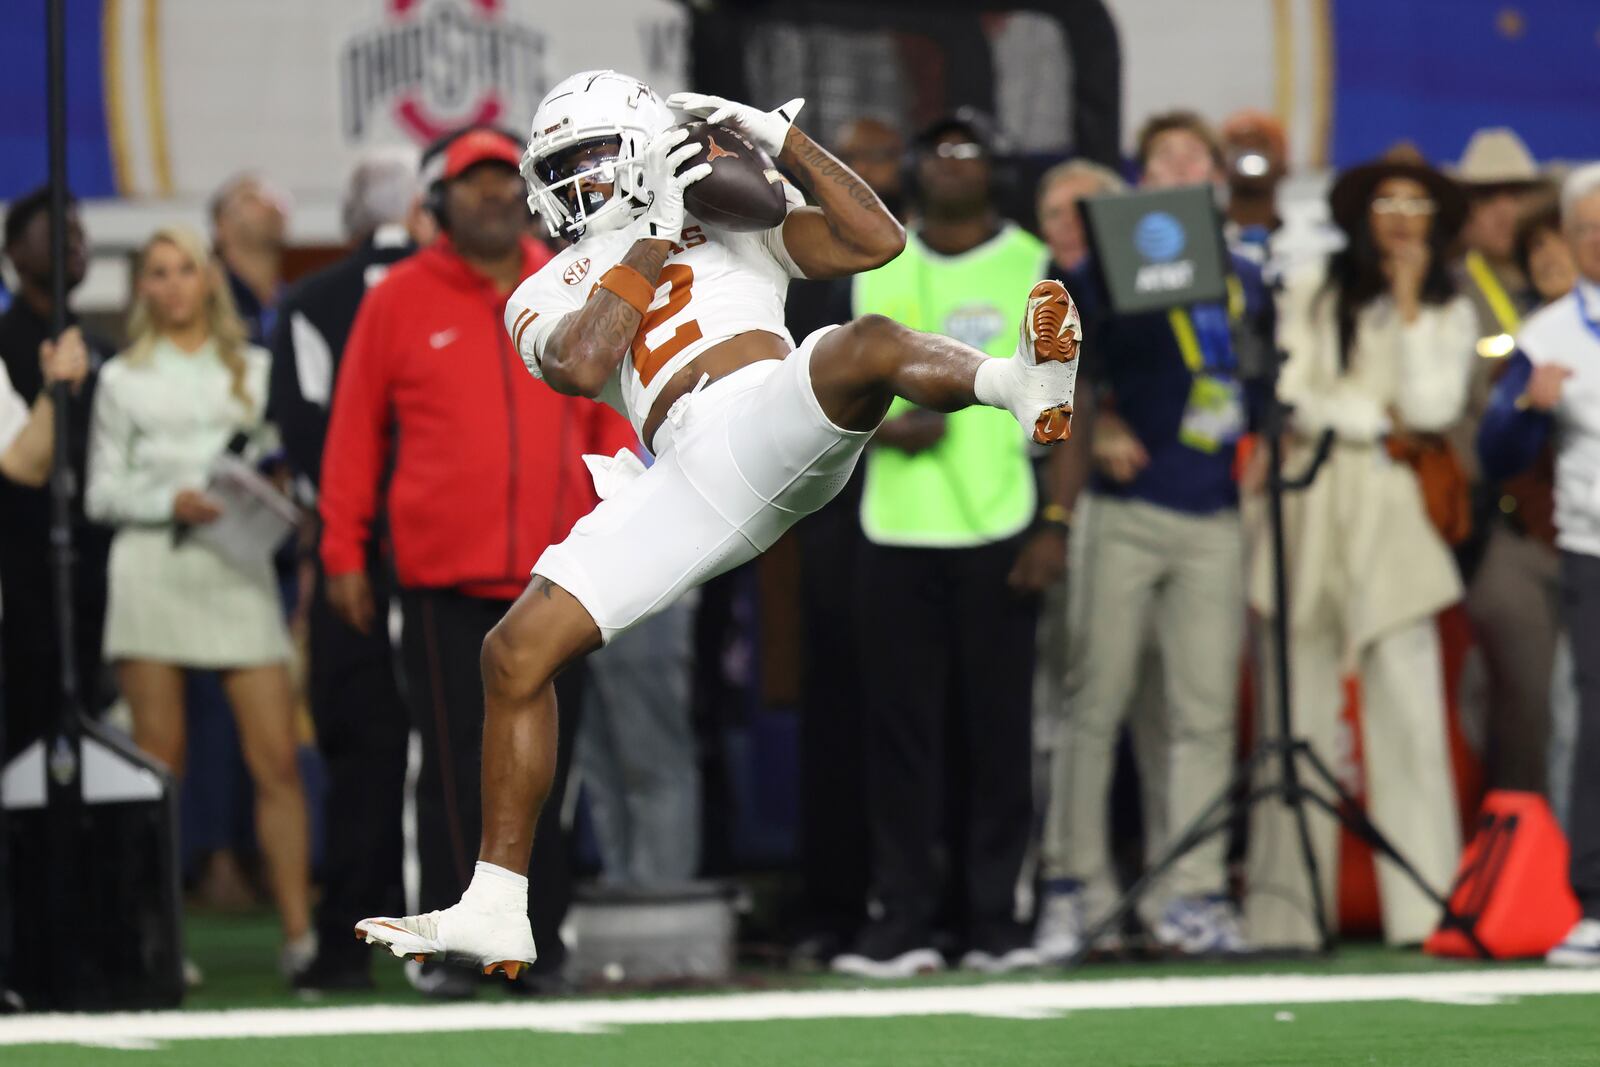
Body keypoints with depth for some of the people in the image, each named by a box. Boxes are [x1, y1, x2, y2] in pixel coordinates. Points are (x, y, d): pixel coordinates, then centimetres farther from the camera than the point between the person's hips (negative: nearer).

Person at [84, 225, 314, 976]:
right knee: (160, 761, -2)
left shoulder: (253, 370, 17)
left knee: (276, 757, -9)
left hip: (239, 568, 1)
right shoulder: (124, 379, 13)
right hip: (153, 568, -1)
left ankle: (299, 932, -9)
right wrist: (171, 503, -8)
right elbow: (101, 492, 8)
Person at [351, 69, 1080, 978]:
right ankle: (496, 914, -2)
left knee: (867, 345, -35)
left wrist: (781, 139, 12)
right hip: (694, 480, 2)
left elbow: (878, 240, 17)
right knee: (519, 651, -7)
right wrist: (653, 237, 7)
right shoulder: (546, 295, 27)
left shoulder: (736, 226, 28)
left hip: (786, 419, -1)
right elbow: (581, 366, 3)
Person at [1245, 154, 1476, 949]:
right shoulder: (1311, 299, 13)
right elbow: (1291, 401, 2)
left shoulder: (1449, 314, 13)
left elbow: (1433, 407, -3)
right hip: (1309, 515, 0)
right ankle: (1285, 914, -2)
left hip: (1394, 521, 0)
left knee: (1408, 712, -10)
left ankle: (1424, 911, -11)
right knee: (1297, 719, -3)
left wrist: (1409, 305, -2)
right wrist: (1382, 425, -2)